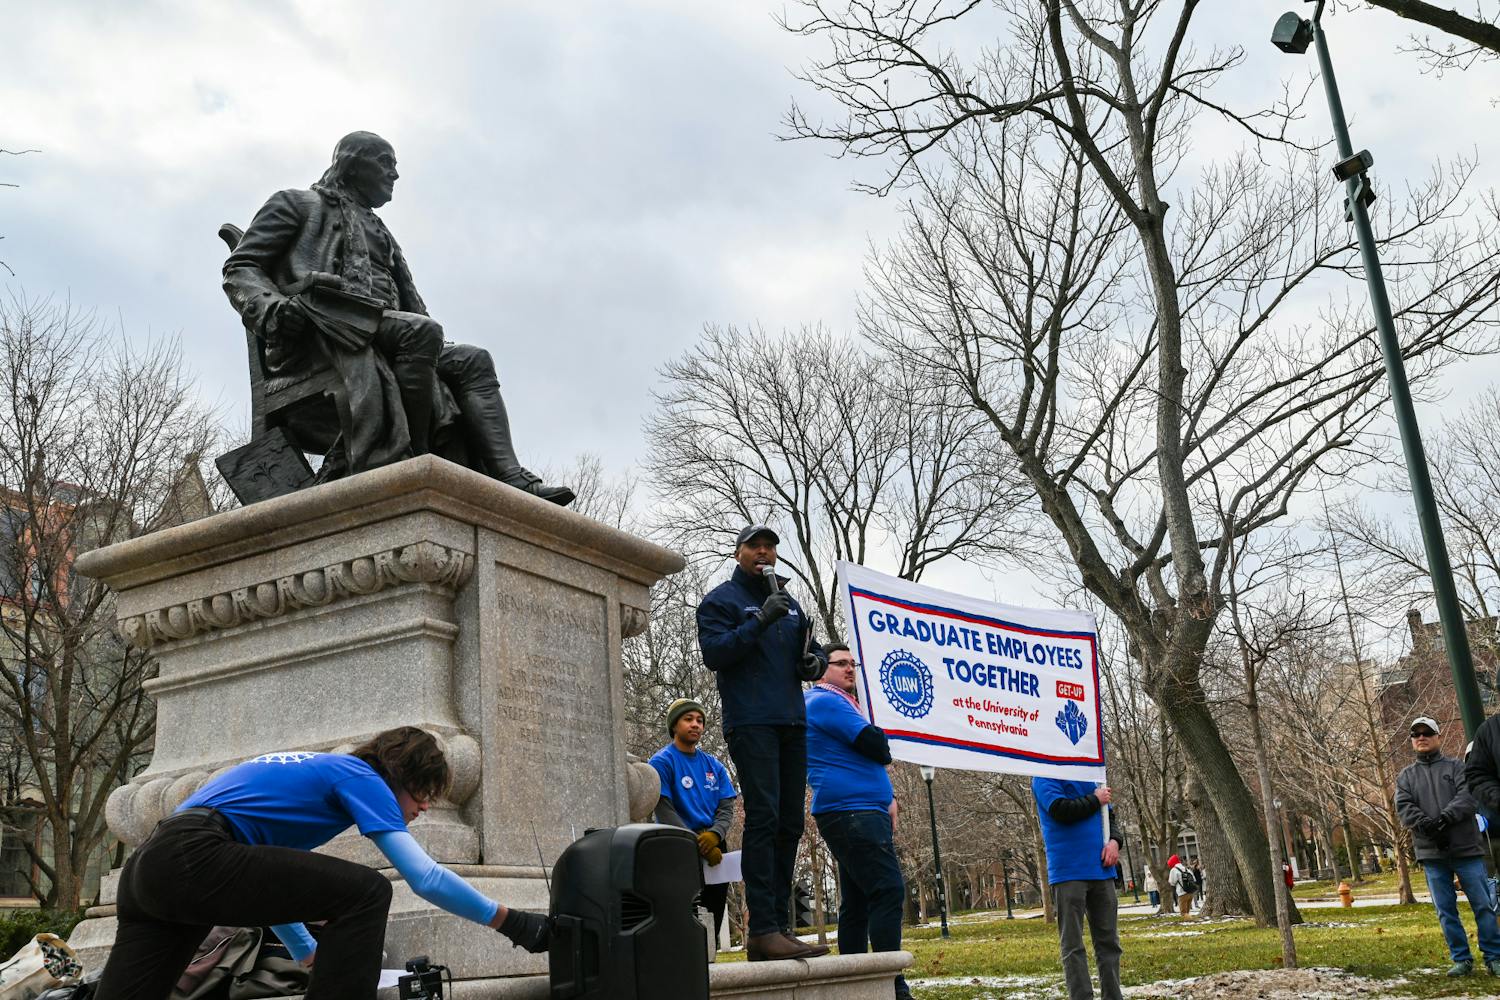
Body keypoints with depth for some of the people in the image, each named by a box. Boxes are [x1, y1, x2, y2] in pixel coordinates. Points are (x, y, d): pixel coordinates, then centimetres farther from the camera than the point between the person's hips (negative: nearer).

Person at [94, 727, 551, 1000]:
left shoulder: (316, 775, 30)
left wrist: (313, 956, 49)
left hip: (145, 869, 10)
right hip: (192, 858, -10)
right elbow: (425, 877, -6)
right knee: (365, 892, -11)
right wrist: (512, 923, 2)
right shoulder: (360, 776, 4)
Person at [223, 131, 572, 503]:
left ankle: (507, 478, -28)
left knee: (473, 361, -13)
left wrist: (433, 346, 10)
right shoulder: (296, 204, 22)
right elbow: (241, 267, 9)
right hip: (321, 327, -6)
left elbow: (411, 306, 30)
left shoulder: (380, 233, 39)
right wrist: (270, 307, -13)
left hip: (382, 336, 7)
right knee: (422, 332, -32)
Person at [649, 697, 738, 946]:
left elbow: (727, 808, 6)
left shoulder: (713, 765, 14)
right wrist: (699, 845, -18)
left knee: (713, 922, 5)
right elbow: (665, 811, -10)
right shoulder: (662, 761, -3)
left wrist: (714, 835, -16)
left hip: (715, 850, 5)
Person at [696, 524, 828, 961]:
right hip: (751, 723, -7)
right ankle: (763, 929, -15)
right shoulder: (721, 599, 3)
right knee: (763, 818, -14)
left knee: (789, 825, 5)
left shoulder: (788, 603, 22)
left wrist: (815, 661, 4)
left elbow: (811, 650, 27)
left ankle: (779, 926, 10)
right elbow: (714, 653, -11)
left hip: (792, 724, 7)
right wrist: (758, 621, -19)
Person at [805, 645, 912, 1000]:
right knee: (888, 891, -17)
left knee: (857, 902, 10)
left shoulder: (842, 702, 25)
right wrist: (878, 736, 8)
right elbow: (876, 747, -16)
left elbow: (878, 757, 23)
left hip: (867, 813, 10)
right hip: (851, 811, -10)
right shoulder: (826, 702, -7)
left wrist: (889, 799, 8)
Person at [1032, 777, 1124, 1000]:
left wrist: (1114, 840, -3)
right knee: (1073, 946, -2)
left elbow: (1109, 815, 18)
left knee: (1108, 942, 9)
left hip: (1100, 868, 6)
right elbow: (1060, 810, -18)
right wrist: (1095, 799, -5)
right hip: (1068, 871, -6)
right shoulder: (1045, 777, -2)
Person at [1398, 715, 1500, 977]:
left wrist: (1446, 817, -22)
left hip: (1466, 848, -2)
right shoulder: (1405, 776, 13)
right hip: (1431, 853, 2)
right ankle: (1461, 959, 12)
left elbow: (1469, 795, -8)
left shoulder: (1456, 767, 7)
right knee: (1446, 910, 4)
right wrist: (1427, 825, -18)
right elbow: (1404, 808, -1)